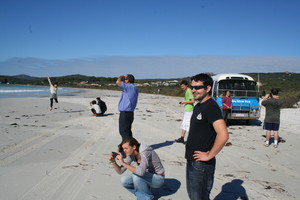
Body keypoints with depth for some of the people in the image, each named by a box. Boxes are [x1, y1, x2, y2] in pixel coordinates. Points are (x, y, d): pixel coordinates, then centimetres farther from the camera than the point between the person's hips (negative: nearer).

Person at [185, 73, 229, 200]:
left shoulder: (211, 106, -18)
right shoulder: (198, 106, 11)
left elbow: (223, 135, -29)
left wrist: (209, 155, -20)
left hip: (202, 164, -9)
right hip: (191, 161, 9)